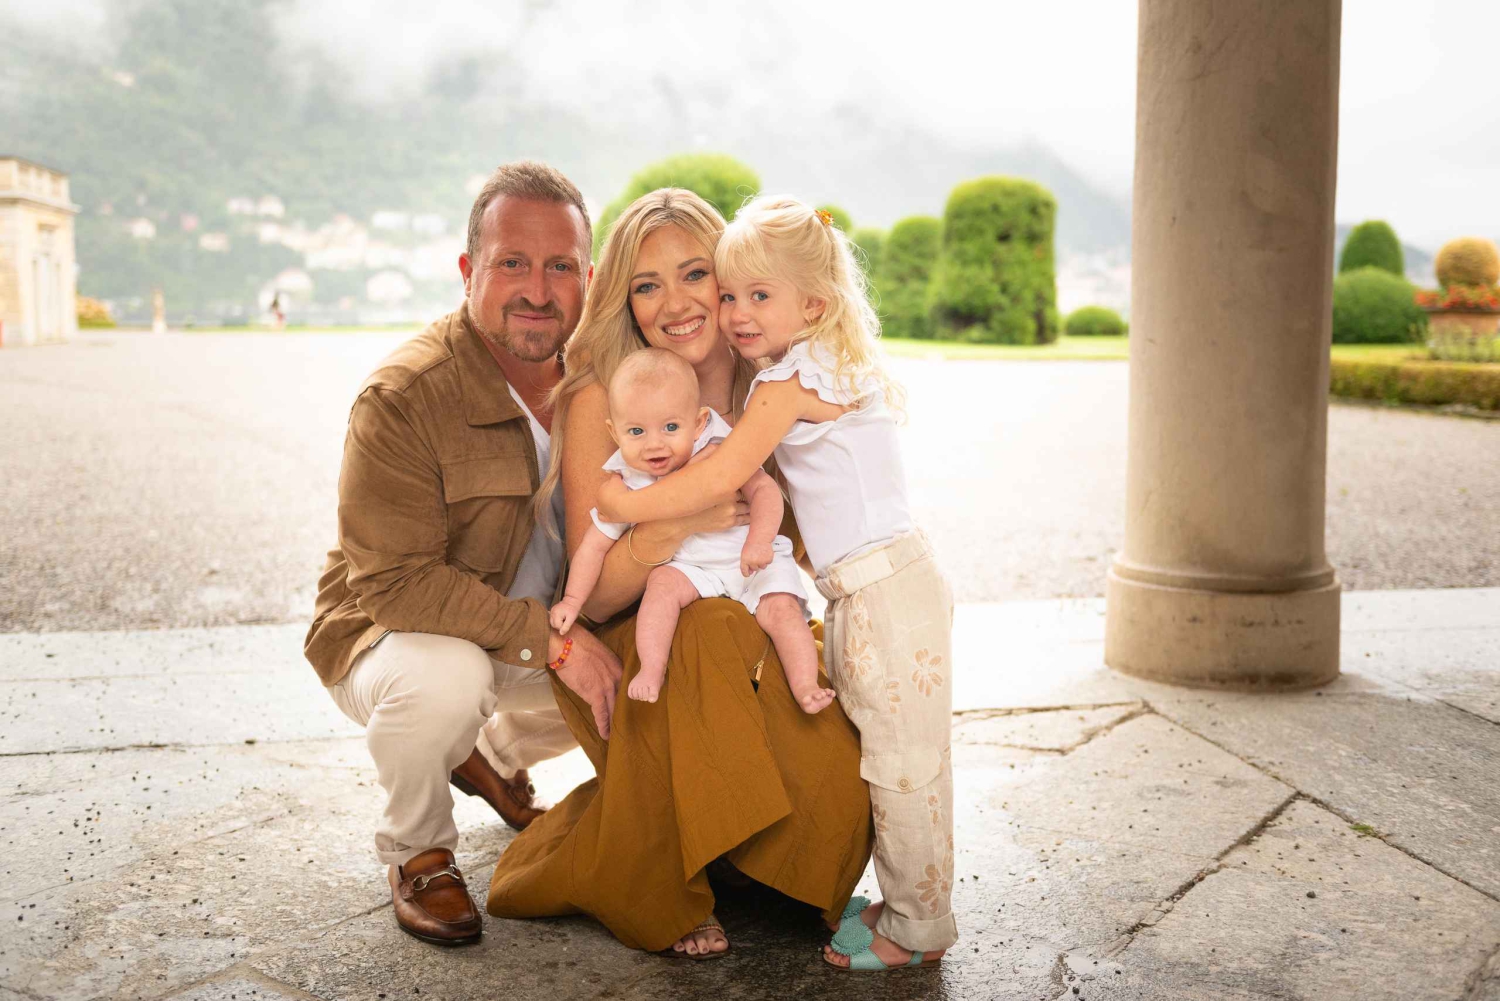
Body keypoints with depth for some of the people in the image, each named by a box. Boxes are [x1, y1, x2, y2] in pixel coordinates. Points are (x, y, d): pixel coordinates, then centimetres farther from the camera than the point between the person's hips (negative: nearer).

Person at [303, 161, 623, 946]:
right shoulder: (402, 396, -26)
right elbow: (394, 582, -29)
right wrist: (550, 638, -32)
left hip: (547, 623, 7)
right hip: (391, 630, -6)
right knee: (443, 677, -37)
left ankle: (493, 759, 22)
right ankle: (415, 853, -3)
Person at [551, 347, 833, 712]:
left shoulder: (719, 454, -16)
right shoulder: (624, 485, -8)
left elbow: (764, 489, -20)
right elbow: (595, 544, -1)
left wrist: (759, 540, -36)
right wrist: (573, 599, -6)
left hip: (756, 560, -1)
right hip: (692, 568, 2)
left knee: (780, 607, -22)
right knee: (663, 582, -26)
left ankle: (805, 687, -22)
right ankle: (652, 669, -24)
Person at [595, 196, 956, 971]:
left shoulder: (793, 380, -13)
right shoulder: (830, 372, 17)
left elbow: (719, 477, -16)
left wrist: (628, 506, -8)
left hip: (885, 590, -10)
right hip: (871, 588, 10)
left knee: (902, 765, 0)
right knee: (880, 757, 17)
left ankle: (918, 930, 11)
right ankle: (905, 905, 28)